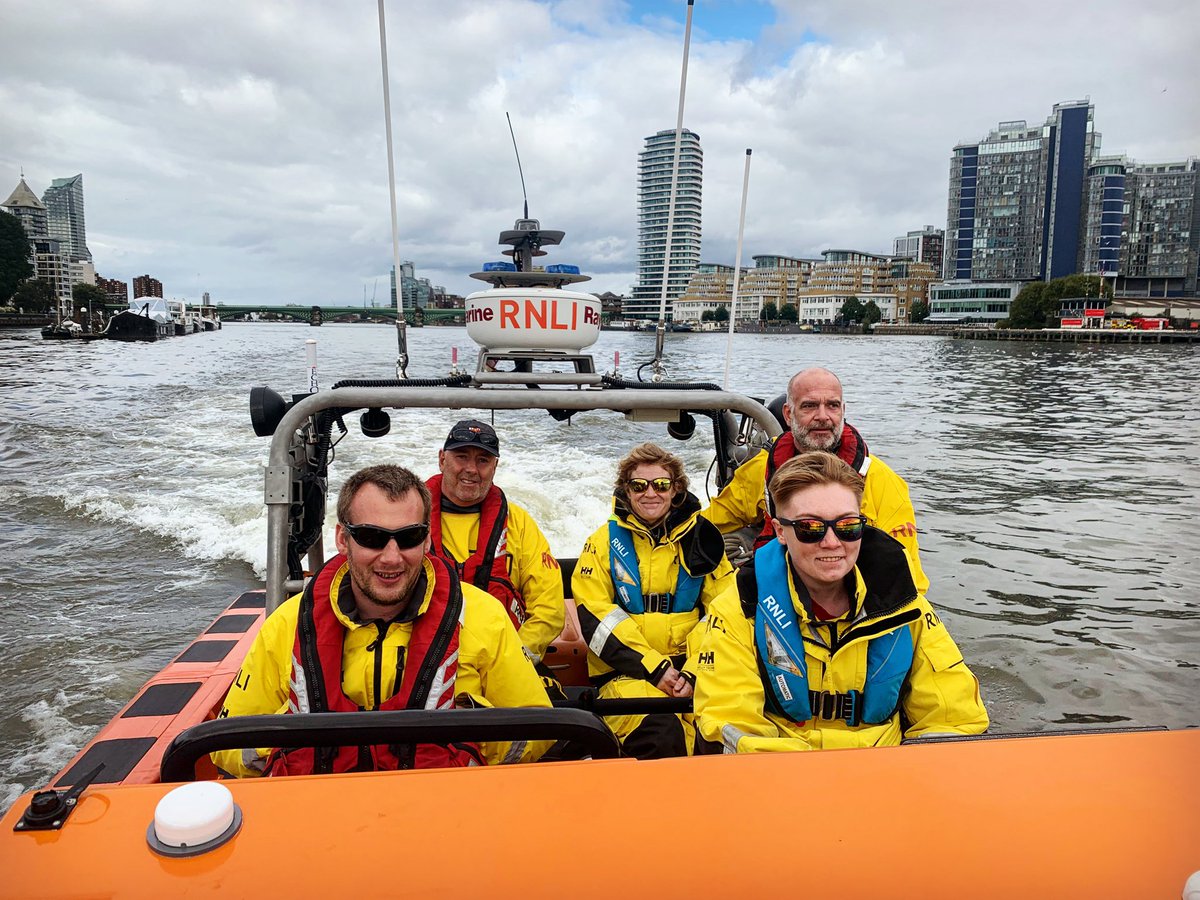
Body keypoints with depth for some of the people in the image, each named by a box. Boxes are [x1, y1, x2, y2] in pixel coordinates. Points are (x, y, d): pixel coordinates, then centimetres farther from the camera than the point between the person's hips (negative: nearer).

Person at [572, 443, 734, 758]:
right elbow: (595, 615, -2)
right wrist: (655, 668, -11)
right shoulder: (605, 540, 7)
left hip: (693, 665, 2)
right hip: (627, 670, -2)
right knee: (659, 731, -33)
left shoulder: (701, 537, 11)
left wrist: (694, 673, -8)